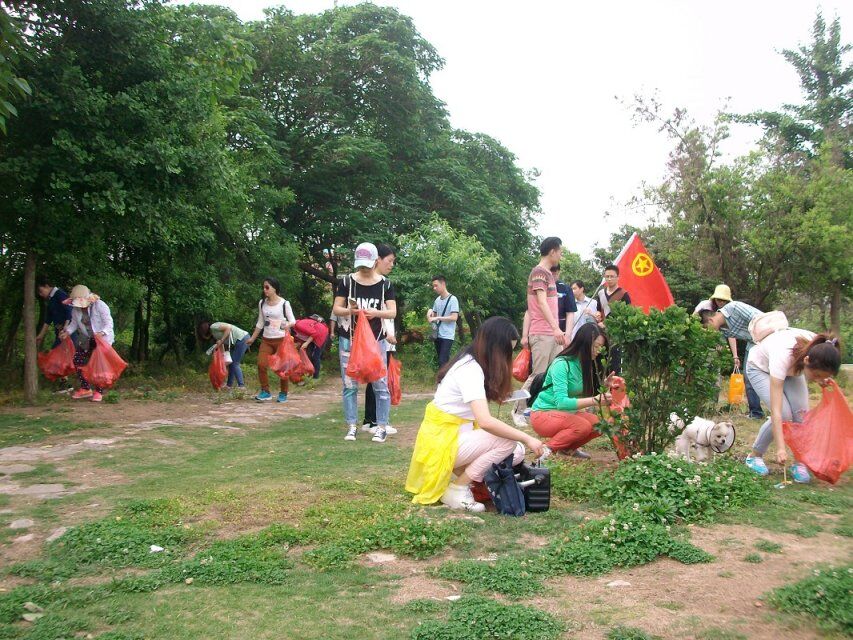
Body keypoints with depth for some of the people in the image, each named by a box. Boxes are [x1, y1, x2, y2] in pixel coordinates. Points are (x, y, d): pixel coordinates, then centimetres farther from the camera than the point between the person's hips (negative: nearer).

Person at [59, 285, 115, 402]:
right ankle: (85, 388, 14)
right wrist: (67, 331, -9)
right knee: (78, 360, 0)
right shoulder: (75, 309, -3)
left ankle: (99, 391, 2)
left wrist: (102, 333, -37)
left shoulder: (100, 305, -20)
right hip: (86, 340, 6)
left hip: (103, 338, -6)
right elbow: (74, 323, 9)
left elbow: (109, 323, -21)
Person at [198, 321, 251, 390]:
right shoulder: (214, 335, 20)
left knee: (235, 363, -6)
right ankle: (229, 384, 20)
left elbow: (228, 328, -20)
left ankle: (241, 385, -5)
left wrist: (221, 341, -16)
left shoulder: (213, 327, -6)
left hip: (242, 339, -10)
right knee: (232, 363, 13)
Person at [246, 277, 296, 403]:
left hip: (281, 339, -4)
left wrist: (288, 325, -27)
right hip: (266, 340, 4)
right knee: (261, 364, -11)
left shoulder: (284, 303, -6)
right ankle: (265, 392, -1)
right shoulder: (262, 303, 7)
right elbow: (260, 323, 16)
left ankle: (283, 393, 18)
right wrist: (252, 338, 18)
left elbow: (293, 321, -4)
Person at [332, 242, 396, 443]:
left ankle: (382, 427, 8)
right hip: (349, 340, 0)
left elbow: (393, 312, -2)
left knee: (380, 385, 0)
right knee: (349, 385, 3)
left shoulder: (385, 284, 1)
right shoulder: (346, 281, 0)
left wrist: (376, 312, -22)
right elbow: (336, 309, 1)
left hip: (376, 341, 0)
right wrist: (349, 311, -21)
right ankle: (352, 426, 12)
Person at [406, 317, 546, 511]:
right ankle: (457, 489, -8)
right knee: (508, 442, -20)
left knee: (517, 453, 1)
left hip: (458, 434, 9)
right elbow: (486, 422, -31)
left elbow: (479, 419, 4)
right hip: (442, 442, -9)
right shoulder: (470, 369, -21)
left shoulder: (472, 363, 7)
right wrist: (527, 439, -24)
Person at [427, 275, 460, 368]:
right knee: (442, 361, 11)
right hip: (437, 335, 7)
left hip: (447, 336, -7)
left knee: (442, 361, -14)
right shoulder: (437, 300, 11)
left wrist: (437, 318, -17)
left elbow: (454, 317, -18)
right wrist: (430, 313, -4)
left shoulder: (452, 299, -10)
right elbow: (433, 315, 20)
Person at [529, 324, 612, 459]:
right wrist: (595, 400, -37)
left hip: (566, 413, 8)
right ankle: (547, 449, -12)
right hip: (544, 414, -8)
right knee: (583, 426, -29)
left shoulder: (587, 364, 1)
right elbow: (561, 402, -31)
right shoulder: (562, 364, -23)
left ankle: (568, 447, 9)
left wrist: (604, 384, -17)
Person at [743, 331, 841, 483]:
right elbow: (776, 410, -43)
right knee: (784, 415, -20)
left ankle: (799, 463, 2)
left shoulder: (819, 349, -32)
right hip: (760, 367, -5)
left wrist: (821, 379, -21)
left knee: (802, 412, -15)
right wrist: (780, 448, -47)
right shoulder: (783, 356, -45)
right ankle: (754, 456, 1)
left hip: (792, 369, 5)